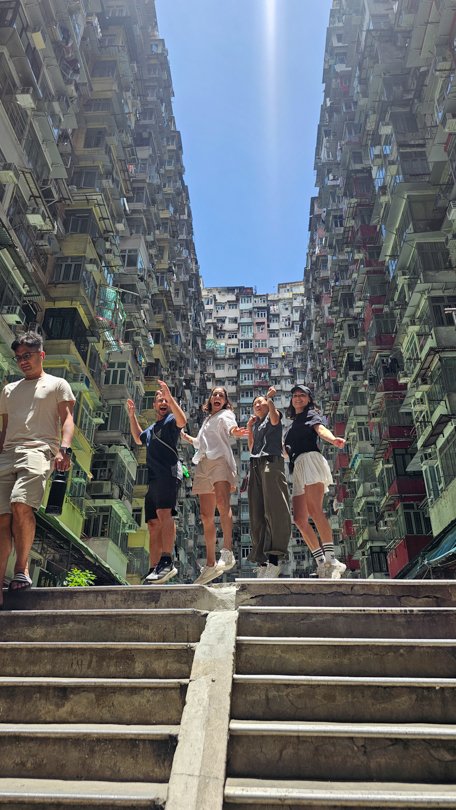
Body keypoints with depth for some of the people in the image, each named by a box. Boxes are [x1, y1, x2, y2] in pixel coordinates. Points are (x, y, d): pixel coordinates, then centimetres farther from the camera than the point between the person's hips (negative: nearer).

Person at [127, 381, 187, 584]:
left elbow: (182, 420, -17)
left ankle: (167, 561, -33)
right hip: (152, 478, 9)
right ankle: (154, 569, 3)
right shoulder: (152, 428, 30)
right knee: (154, 524, 4)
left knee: (163, 513, -26)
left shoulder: (171, 420, 7)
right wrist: (132, 415, 40)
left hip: (168, 473, -8)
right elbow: (138, 438, 48)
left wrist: (170, 397, -22)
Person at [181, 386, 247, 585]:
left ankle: (228, 552, -39)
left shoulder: (226, 414, 10)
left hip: (220, 460, -7)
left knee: (222, 503, -30)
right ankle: (210, 564, 5)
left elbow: (230, 427, -15)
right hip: (203, 465, 7)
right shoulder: (207, 420, 29)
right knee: (206, 515, 1)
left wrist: (235, 431, -37)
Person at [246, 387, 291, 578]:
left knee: (273, 510, -15)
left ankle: (275, 558, -23)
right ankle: (261, 560, 2)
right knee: (257, 514, 1)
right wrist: (249, 429, 15)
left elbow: (274, 420, -13)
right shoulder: (256, 424, 28)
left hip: (271, 463, -7)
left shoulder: (273, 415, 12)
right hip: (255, 466, 7)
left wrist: (270, 398, -5)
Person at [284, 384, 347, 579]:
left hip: (310, 459, -7)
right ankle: (322, 563, -3)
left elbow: (321, 429, -11)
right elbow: (287, 451, 32)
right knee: (299, 518, -3)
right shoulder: (293, 424, 32)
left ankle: (331, 560, -27)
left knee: (315, 510, -22)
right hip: (298, 468, 8)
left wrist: (333, 439, -32)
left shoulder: (311, 414, 11)